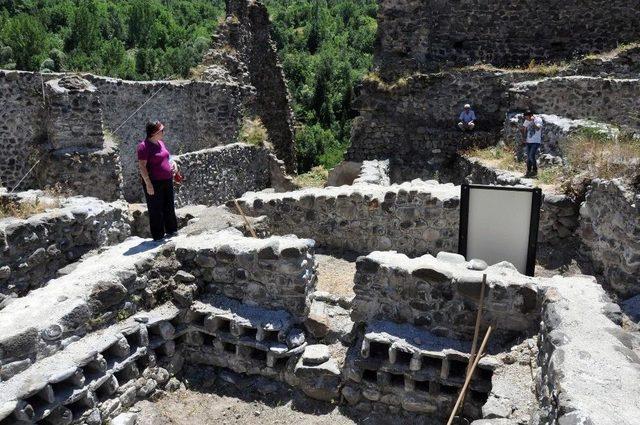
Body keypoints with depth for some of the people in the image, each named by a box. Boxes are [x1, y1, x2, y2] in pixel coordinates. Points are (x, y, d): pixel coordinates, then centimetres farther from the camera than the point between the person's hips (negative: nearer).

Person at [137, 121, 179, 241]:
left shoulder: (161, 143, 11)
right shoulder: (144, 146, -14)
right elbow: (142, 166, -17)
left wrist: (173, 163, 4)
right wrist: (148, 184, -22)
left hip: (167, 180, 8)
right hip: (154, 183, -8)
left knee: (169, 207, 16)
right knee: (156, 210, 2)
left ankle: (171, 230, 29)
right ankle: (158, 235, 11)